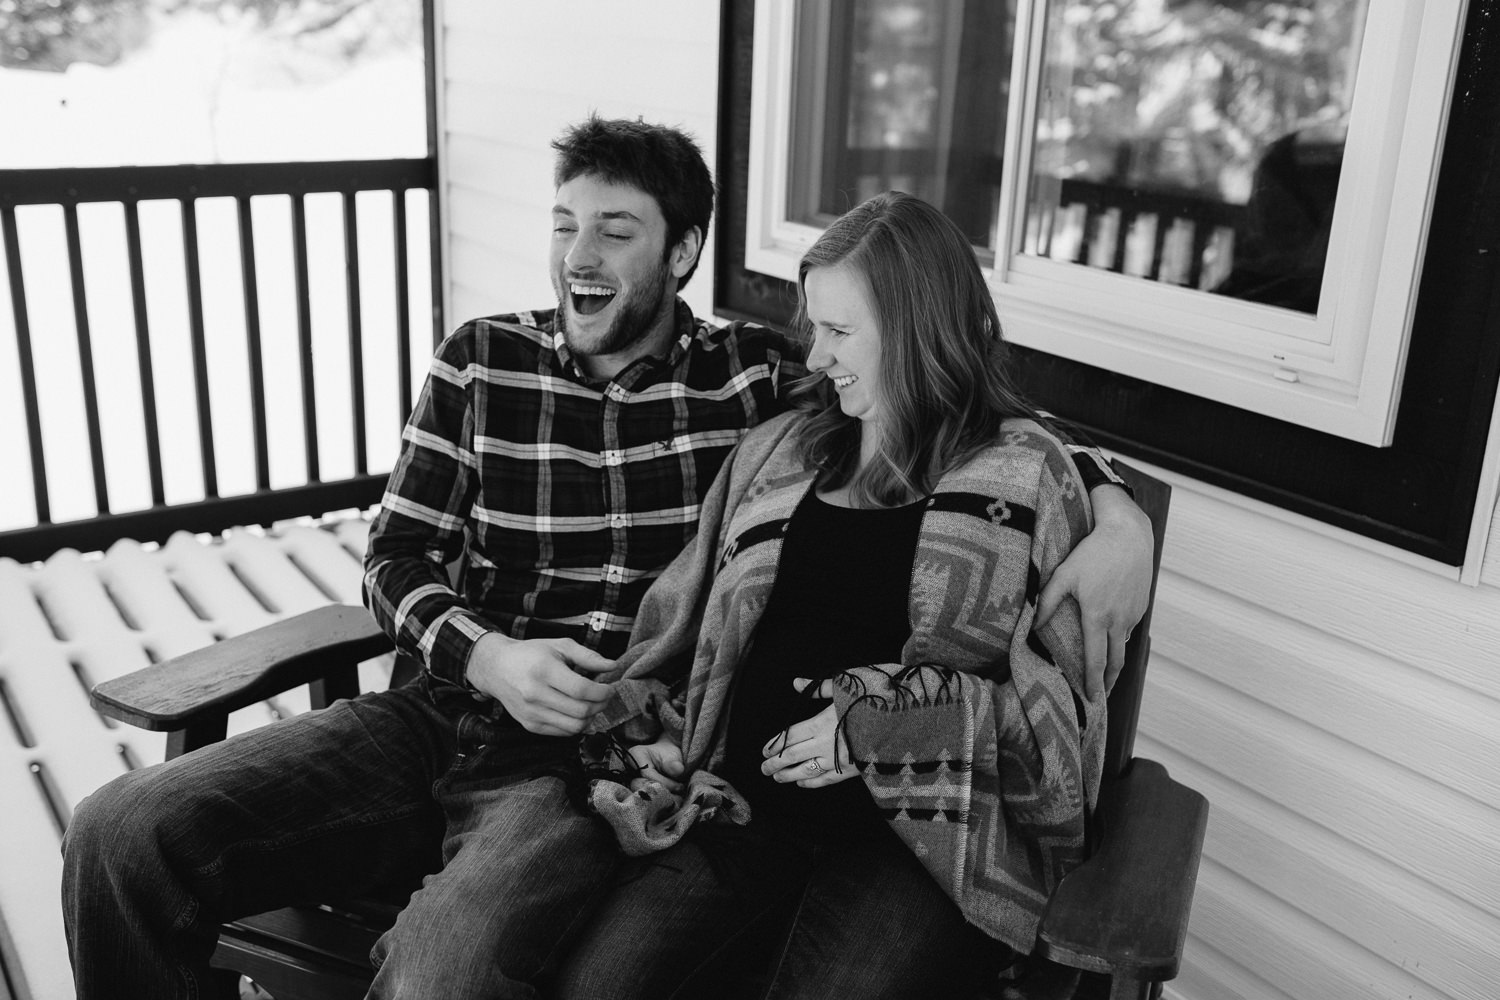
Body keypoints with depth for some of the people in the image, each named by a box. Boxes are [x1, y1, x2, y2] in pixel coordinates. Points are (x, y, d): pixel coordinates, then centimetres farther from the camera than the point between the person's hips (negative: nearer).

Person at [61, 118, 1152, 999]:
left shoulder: (755, 379, 2)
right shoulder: (482, 360, 9)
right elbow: (397, 559, 9)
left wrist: (1115, 508, -13)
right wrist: (488, 657, -11)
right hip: (446, 715, 4)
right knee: (122, 835, -14)